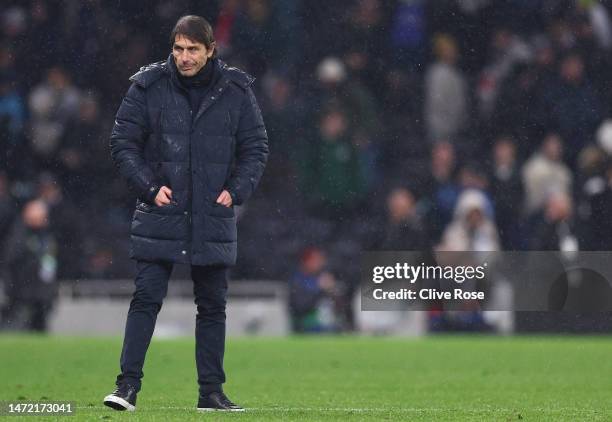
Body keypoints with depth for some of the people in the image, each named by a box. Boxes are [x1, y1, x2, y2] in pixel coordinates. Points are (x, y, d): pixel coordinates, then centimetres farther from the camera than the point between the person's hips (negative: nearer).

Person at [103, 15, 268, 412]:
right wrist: (150, 186, -9)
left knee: (213, 305, 7)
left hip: (214, 218, 2)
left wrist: (235, 190, -5)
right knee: (146, 298, -8)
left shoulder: (236, 90, 1)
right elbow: (123, 142, 1)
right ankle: (128, 385, -6)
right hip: (160, 216, -2)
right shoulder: (148, 86, -3)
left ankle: (212, 391, 14)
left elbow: (256, 148, 8)